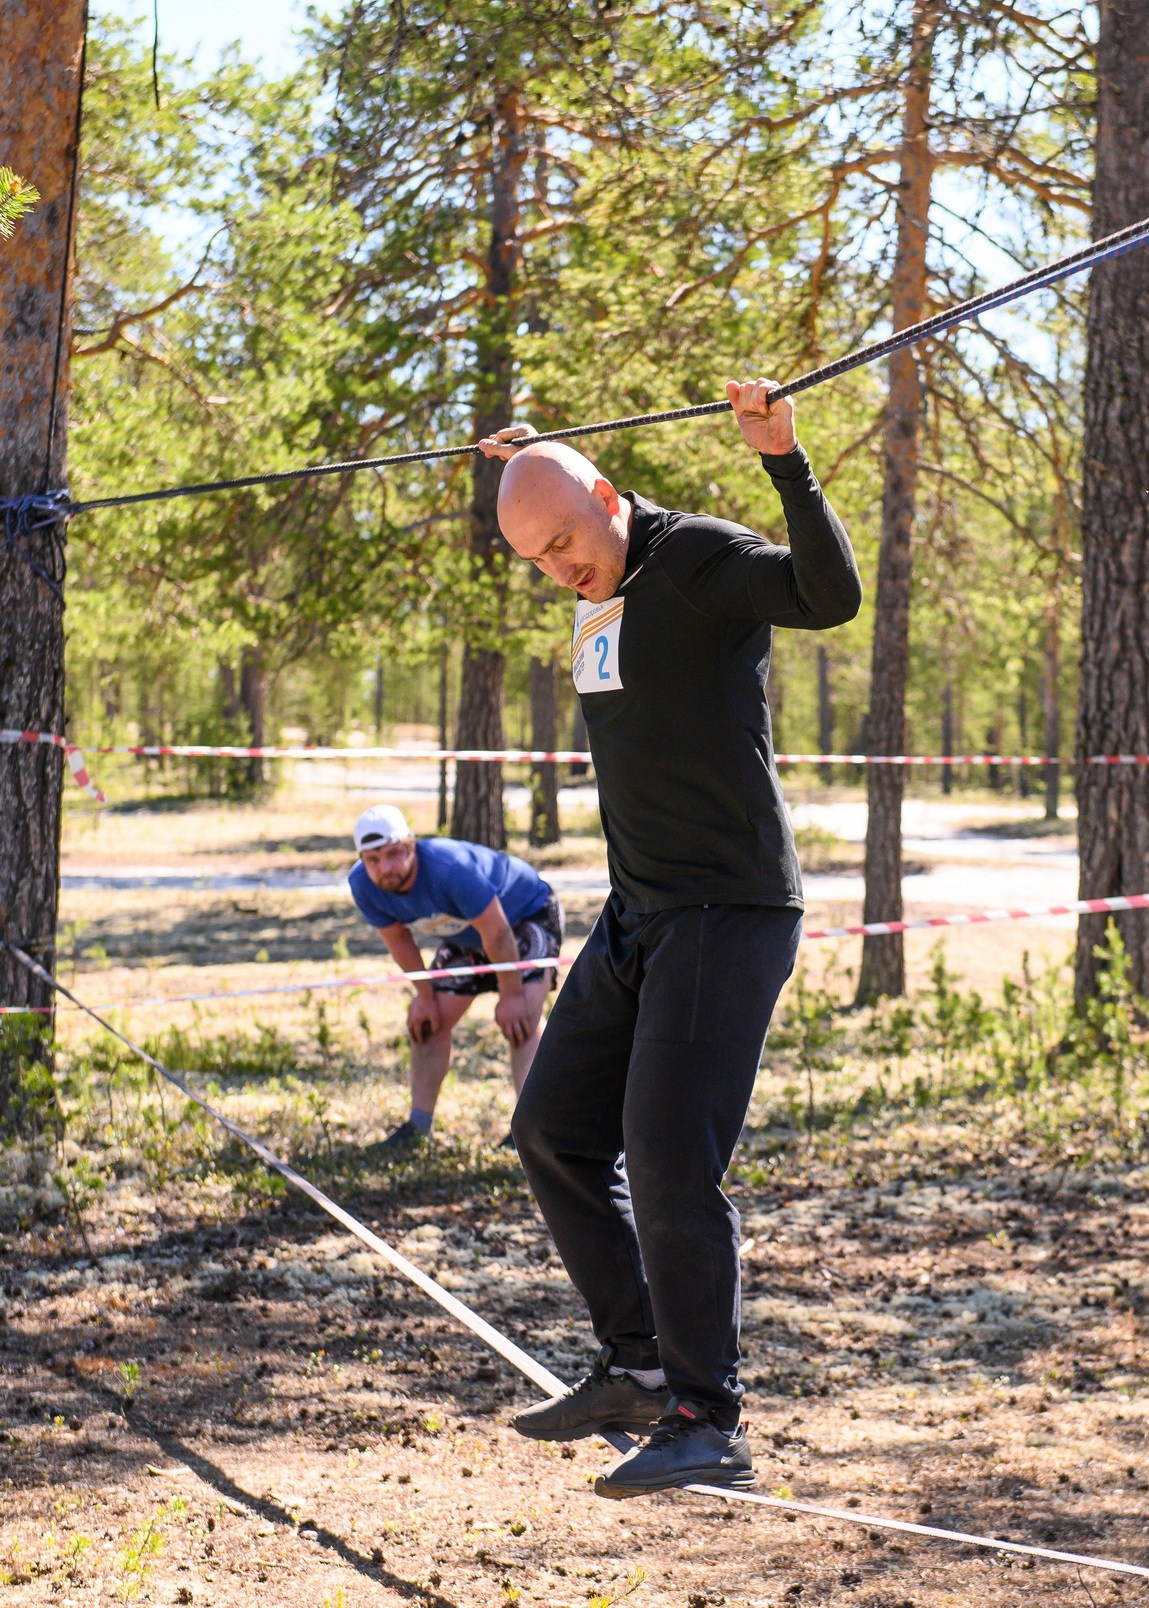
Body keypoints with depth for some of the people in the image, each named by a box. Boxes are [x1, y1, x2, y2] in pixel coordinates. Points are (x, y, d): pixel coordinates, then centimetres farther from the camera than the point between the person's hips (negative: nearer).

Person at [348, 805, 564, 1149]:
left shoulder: (450, 869, -42)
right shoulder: (363, 885, -21)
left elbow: (496, 931, -32)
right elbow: (398, 938, -3)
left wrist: (510, 996, -23)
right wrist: (425, 995, -1)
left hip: (527, 916, -7)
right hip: (466, 936, 7)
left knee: (518, 1021, -22)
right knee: (426, 1021, 3)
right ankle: (418, 1126, 13)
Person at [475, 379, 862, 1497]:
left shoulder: (699, 557, -13)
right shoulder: (600, 586, 12)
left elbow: (831, 596, -32)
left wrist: (784, 461, -40)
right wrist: (527, 462, 36)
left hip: (730, 914, -9)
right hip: (638, 914, 9)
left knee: (668, 1156, -14)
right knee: (555, 1132, 12)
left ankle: (708, 1426, -7)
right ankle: (641, 1370, 22)